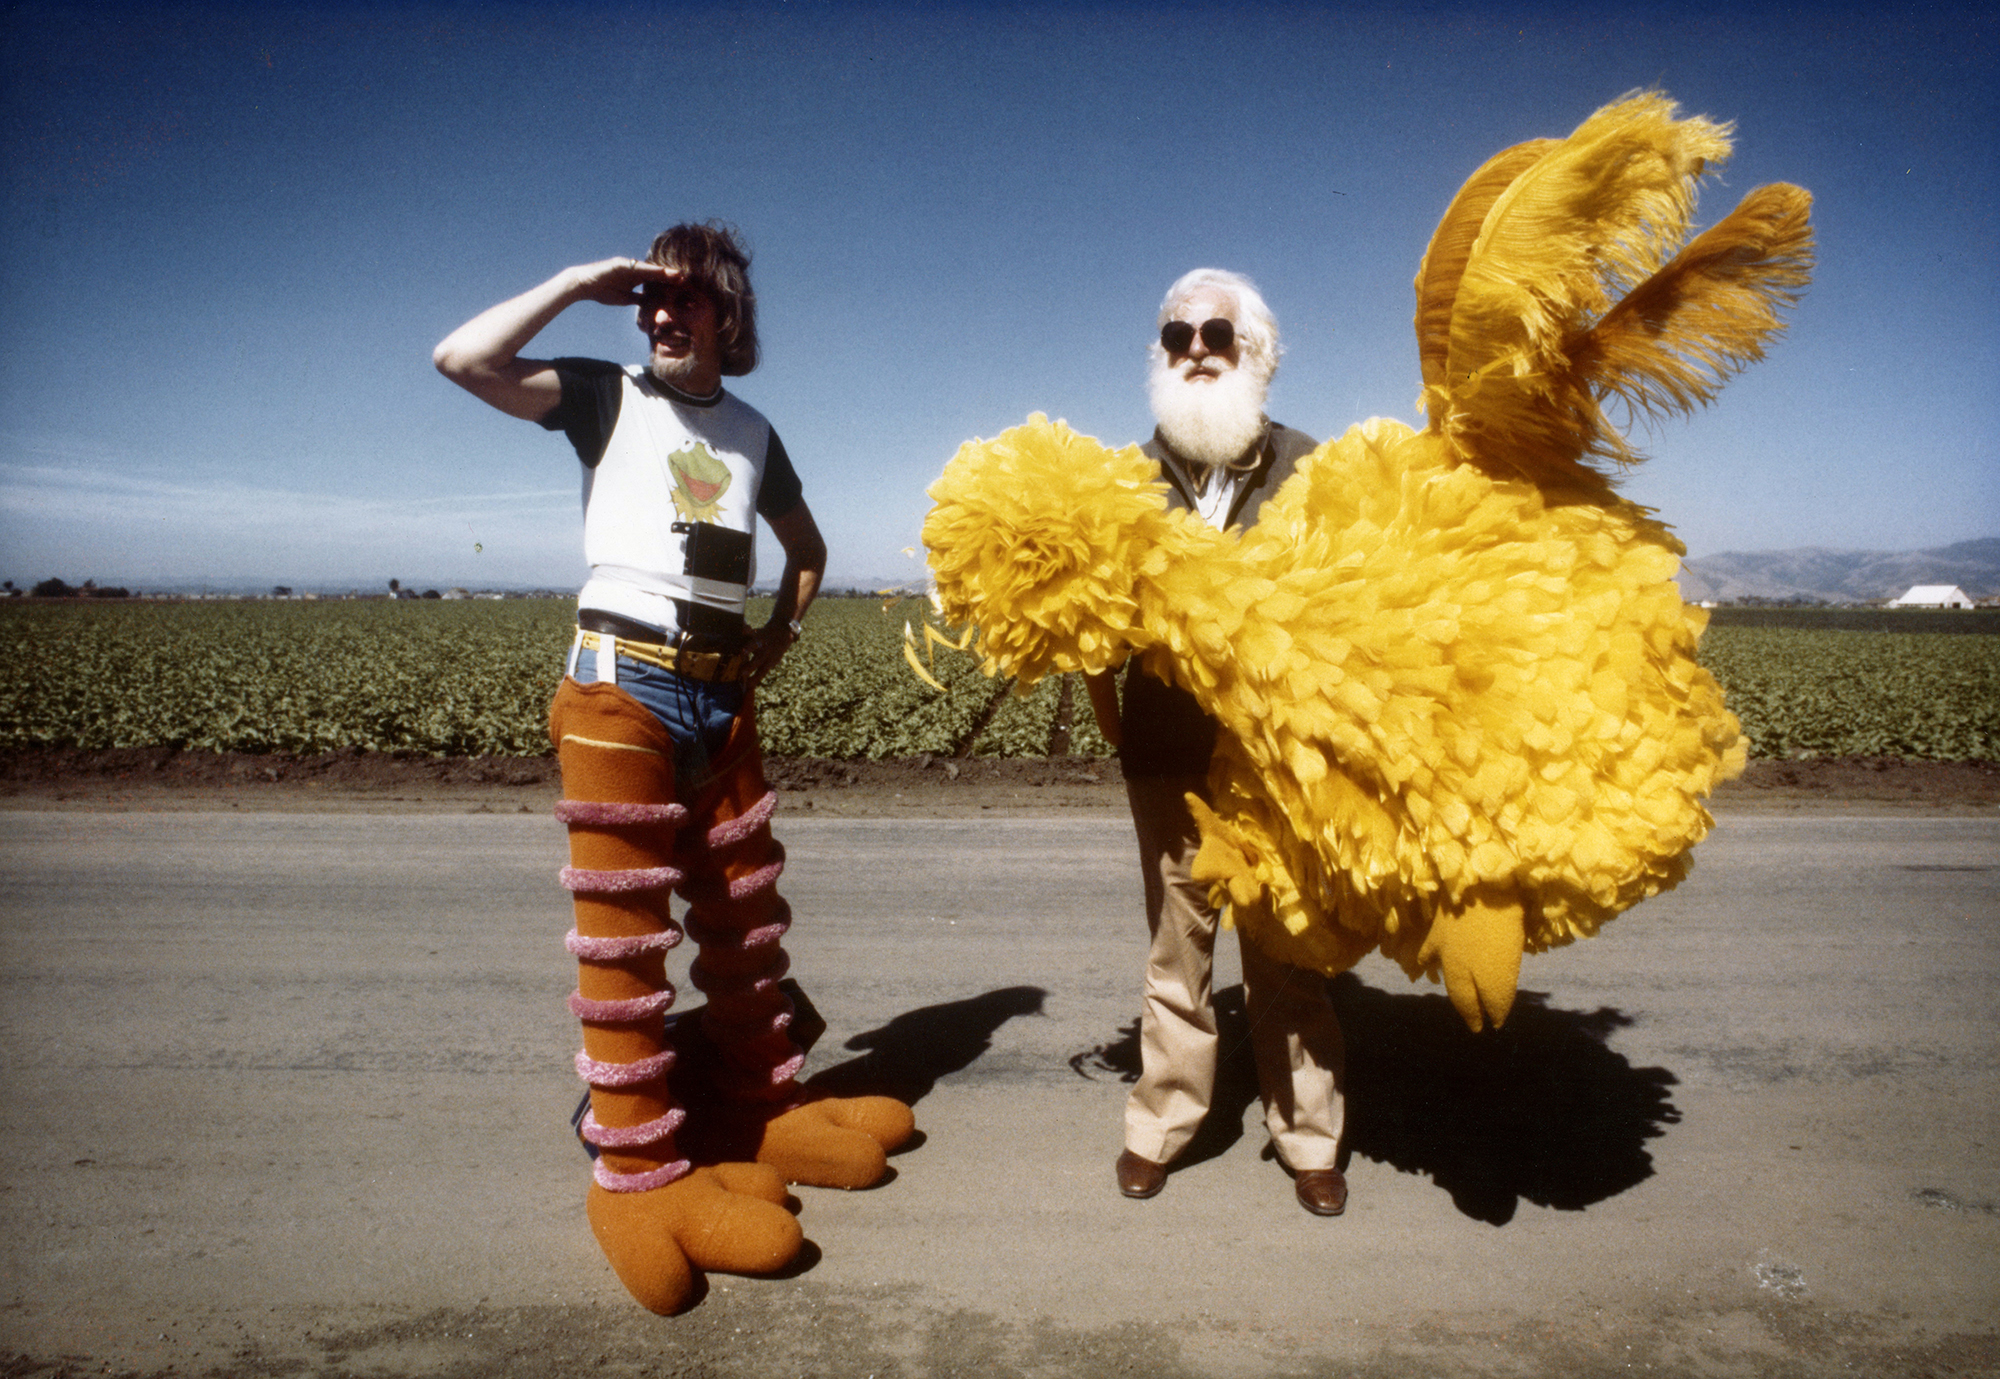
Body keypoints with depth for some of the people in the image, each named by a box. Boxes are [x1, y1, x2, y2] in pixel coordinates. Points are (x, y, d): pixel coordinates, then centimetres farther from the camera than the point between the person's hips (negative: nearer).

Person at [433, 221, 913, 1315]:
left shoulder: (752, 433, 16)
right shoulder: (606, 397, 4)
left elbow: (807, 546, 29)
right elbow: (462, 358, -11)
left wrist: (782, 633, 13)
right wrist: (579, 283, -6)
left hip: (722, 694, 5)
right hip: (621, 687, -5)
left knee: (747, 916, 11)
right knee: (624, 935, -4)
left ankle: (761, 1114, 26)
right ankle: (639, 1174, 6)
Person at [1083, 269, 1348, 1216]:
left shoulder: (1306, 468, 2)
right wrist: (1110, 718, -5)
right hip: (1169, 758, 1)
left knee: (1288, 956, 10)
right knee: (1175, 951, 13)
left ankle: (1309, 1142, 25)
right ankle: (1158, 1128, 28)